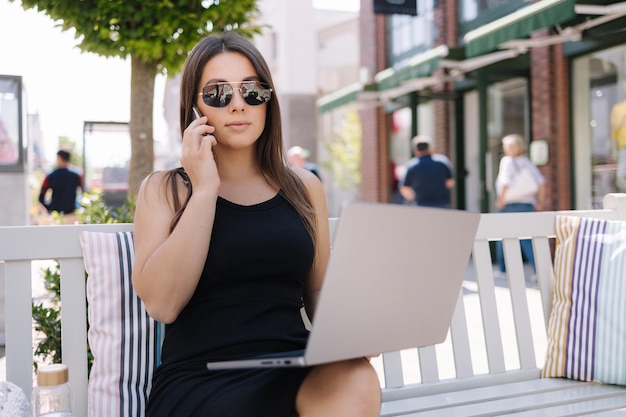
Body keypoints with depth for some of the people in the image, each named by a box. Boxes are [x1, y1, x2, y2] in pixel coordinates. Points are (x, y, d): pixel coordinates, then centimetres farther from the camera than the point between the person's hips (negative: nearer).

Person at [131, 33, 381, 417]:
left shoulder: (304, 187, 13)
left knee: (355, 381, -31)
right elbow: (162, 303, -10)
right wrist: (205, 190, -10)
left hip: (294, 371, 3)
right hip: (200, 381, -3)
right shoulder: (165, 189, 5)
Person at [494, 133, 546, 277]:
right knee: (527, 239, 4)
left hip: (510, 205, -5)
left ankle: (503, 270, 17)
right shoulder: (528, 163, 11)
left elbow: (506, 184, -18)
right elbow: (541, 183, 4)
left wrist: (501, 200, -10)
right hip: (528, 205, 5)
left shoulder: (507, 161, -6)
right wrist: (540, 202, 10)